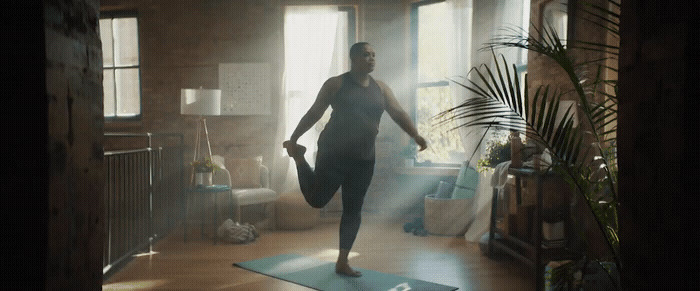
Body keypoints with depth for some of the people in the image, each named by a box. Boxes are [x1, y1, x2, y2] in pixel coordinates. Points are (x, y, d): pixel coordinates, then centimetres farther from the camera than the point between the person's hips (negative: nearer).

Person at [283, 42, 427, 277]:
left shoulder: (380, 88, 9)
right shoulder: (336, 84, -3)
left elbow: (398, 113, 3)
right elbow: (314, 113, -1)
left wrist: (415, 135, -13)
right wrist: (294, 138, -2)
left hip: (364, 159, 4)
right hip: (333, 153, -4)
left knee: (353, 209, 6)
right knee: (317, 199, 2)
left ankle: (342, 262, 17)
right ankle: (299, 157, 27)